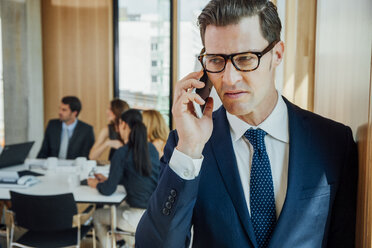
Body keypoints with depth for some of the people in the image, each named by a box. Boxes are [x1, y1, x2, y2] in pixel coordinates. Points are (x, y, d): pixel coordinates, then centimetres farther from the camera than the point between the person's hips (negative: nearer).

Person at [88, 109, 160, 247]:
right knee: (115, 209, 33)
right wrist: (107, 179, 24)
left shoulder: (122, 153, -14)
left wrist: (96, 184, 9)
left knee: (97, 216, 19)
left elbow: (108, 190, -13)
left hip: (141, 217, -6)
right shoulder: (151, 148, 5)